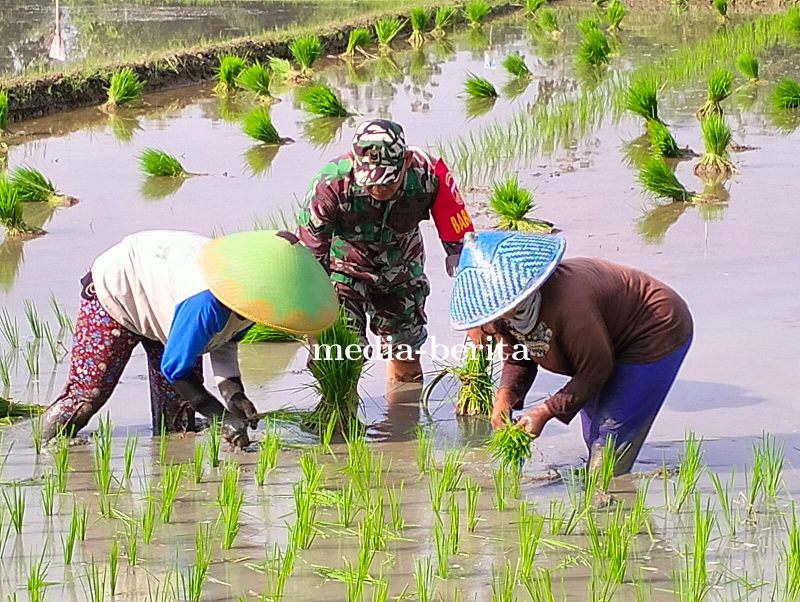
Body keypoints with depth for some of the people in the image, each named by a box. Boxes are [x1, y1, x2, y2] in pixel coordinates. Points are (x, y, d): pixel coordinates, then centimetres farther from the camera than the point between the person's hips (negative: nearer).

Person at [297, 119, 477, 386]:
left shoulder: (429, 175, -31)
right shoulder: (332, 183, -37)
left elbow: (460, 242, -17)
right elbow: (310, 252, -24)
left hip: (401, 267, 3)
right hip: (346, 266, -3)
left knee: (405, 349, 15)